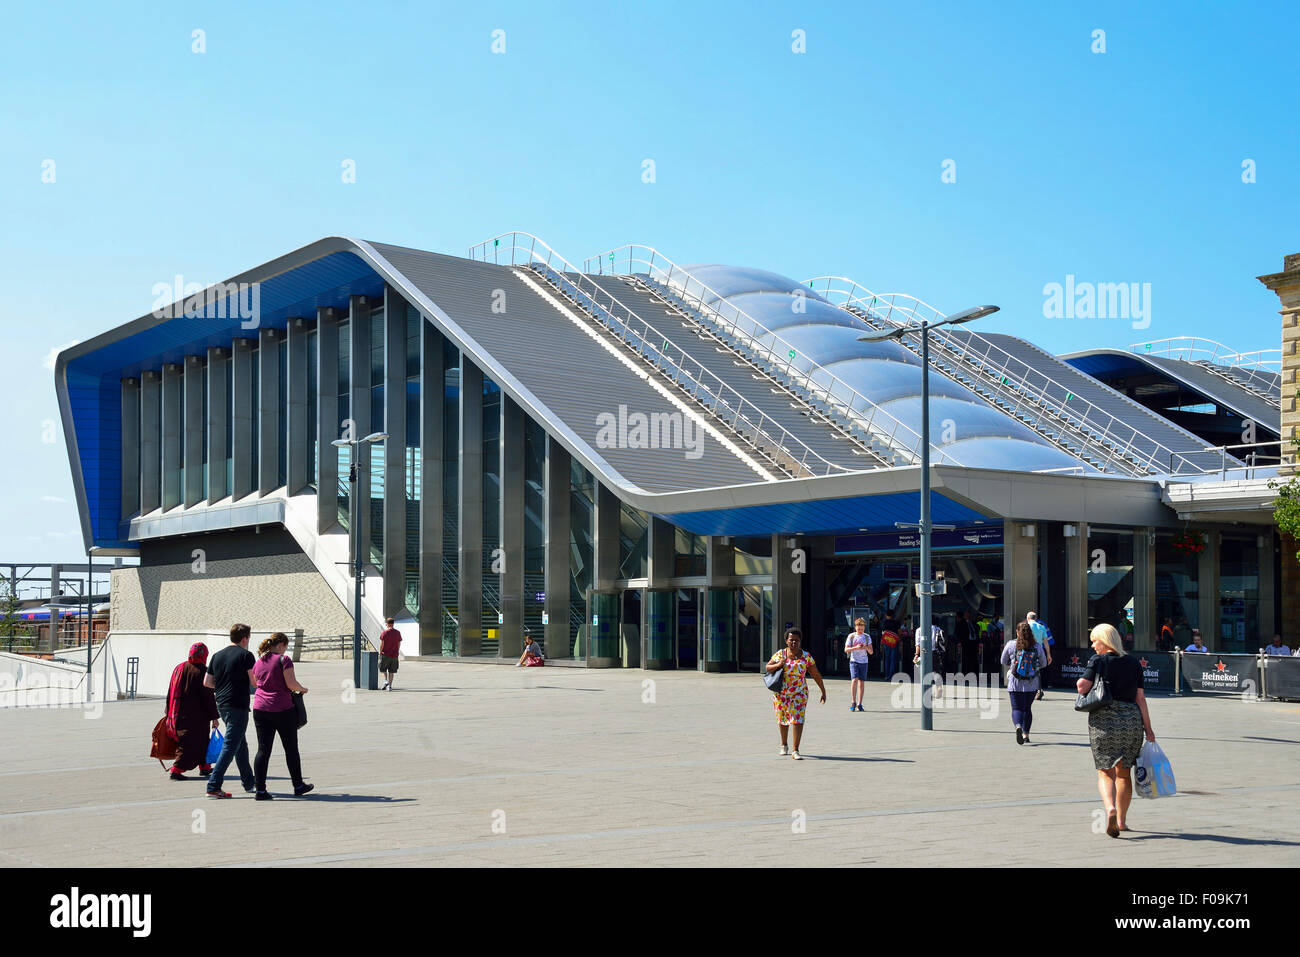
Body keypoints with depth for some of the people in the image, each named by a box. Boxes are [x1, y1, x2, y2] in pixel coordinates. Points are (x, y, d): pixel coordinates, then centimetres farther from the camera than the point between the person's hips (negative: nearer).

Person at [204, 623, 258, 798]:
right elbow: (254, 681, -11)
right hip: (238, 705, -8)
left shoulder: (217, 656, 11)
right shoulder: (246, 655, -8)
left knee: (241, 745, 19)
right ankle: (213, 786, -11)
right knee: (230, 746, -6)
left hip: (221, 704, 8)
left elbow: (207, 682, 11)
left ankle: (249, 784, 27)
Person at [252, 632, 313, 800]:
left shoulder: (258, 662, 10)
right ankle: (298, 786, 20)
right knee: (291, 749, 9)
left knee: (263, 750, 3)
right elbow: (291, 684, -16)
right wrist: (302, 689, 4)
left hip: (260, 709, 5)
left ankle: (260, 789, -4)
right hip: (282, 709, -5)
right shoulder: (284, 660, -9)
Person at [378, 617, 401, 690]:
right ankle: (390, 686, 8)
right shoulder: (398, 633, 2)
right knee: (391, 671, 8)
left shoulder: (384, 632, -10)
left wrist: (380, 652, 3)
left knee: (382, 669, 13)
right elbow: (399, 644, 6)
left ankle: (386, 681, -6)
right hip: (394, 655, 3)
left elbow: (381, 644, -10)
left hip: (385, 655, -3)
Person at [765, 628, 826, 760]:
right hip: (781, 693, 2)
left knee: (798, 720, -12)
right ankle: (784, 745, 37)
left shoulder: (806, 656, -3)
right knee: (783, 719, 14)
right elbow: (768, 668, 6)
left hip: (799, 693, -2)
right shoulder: (780, 654, -1)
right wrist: (777, 665, -15)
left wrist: (823, 691, 3)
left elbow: (816, 675, 2)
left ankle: (795, 751, -12)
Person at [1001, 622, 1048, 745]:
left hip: (1015, 682, -2)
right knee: (1027, 708, 17)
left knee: (1017, 708, -2)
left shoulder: (1010, 645, -5)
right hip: (1032, 684, 2)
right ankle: (1026, 734, 18)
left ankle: (1018, 726, -31)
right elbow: (1043, 664, 11)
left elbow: (1004, 662, 9)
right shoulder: (1037, 647, -1)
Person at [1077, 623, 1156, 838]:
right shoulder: (1133, 663, 8)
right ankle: (1121, 820, 22)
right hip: (1132, 720, 3)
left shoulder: (1098, 661, -3)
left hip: (1103, 720, -3)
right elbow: (1140, 697, 6)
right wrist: (1148, 728, 8)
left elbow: (1082, 687, -13)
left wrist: (1081, 682, 11)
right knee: (1124, 772, 15)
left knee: (1105, 772, 1)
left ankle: (1110, 808, -25)